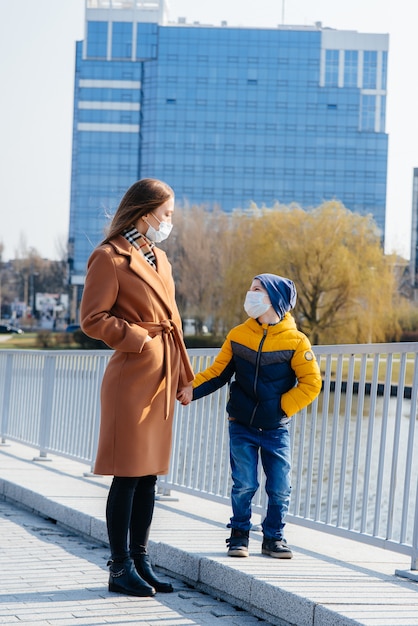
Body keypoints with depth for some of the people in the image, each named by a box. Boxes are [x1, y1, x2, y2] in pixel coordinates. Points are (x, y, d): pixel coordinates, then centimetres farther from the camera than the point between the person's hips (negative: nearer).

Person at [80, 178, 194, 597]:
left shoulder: (159, 259, 18)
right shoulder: (109, 257, -8)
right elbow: (92, 319, -11)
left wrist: (183, 377, 16)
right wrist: (138, 338, -16)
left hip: (162, 379, 8)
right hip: (132, 378, -8)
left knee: (149, 475, 10)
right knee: (128, 475, -4)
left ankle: (139, 561, 16)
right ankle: (120, 568, 3)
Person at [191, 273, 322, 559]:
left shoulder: (295, 341, -8)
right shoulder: (237, 336, 0)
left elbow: (311, 383, -7)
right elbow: (217, 373, 2)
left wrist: (282, 406, -11)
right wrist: (190, 389, -11)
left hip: (276, 429, -1)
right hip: (242, 427, 1)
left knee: (280, 488, 2)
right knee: (244, 485, 0)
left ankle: (274, 537, 19)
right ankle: (239, 535, 17)